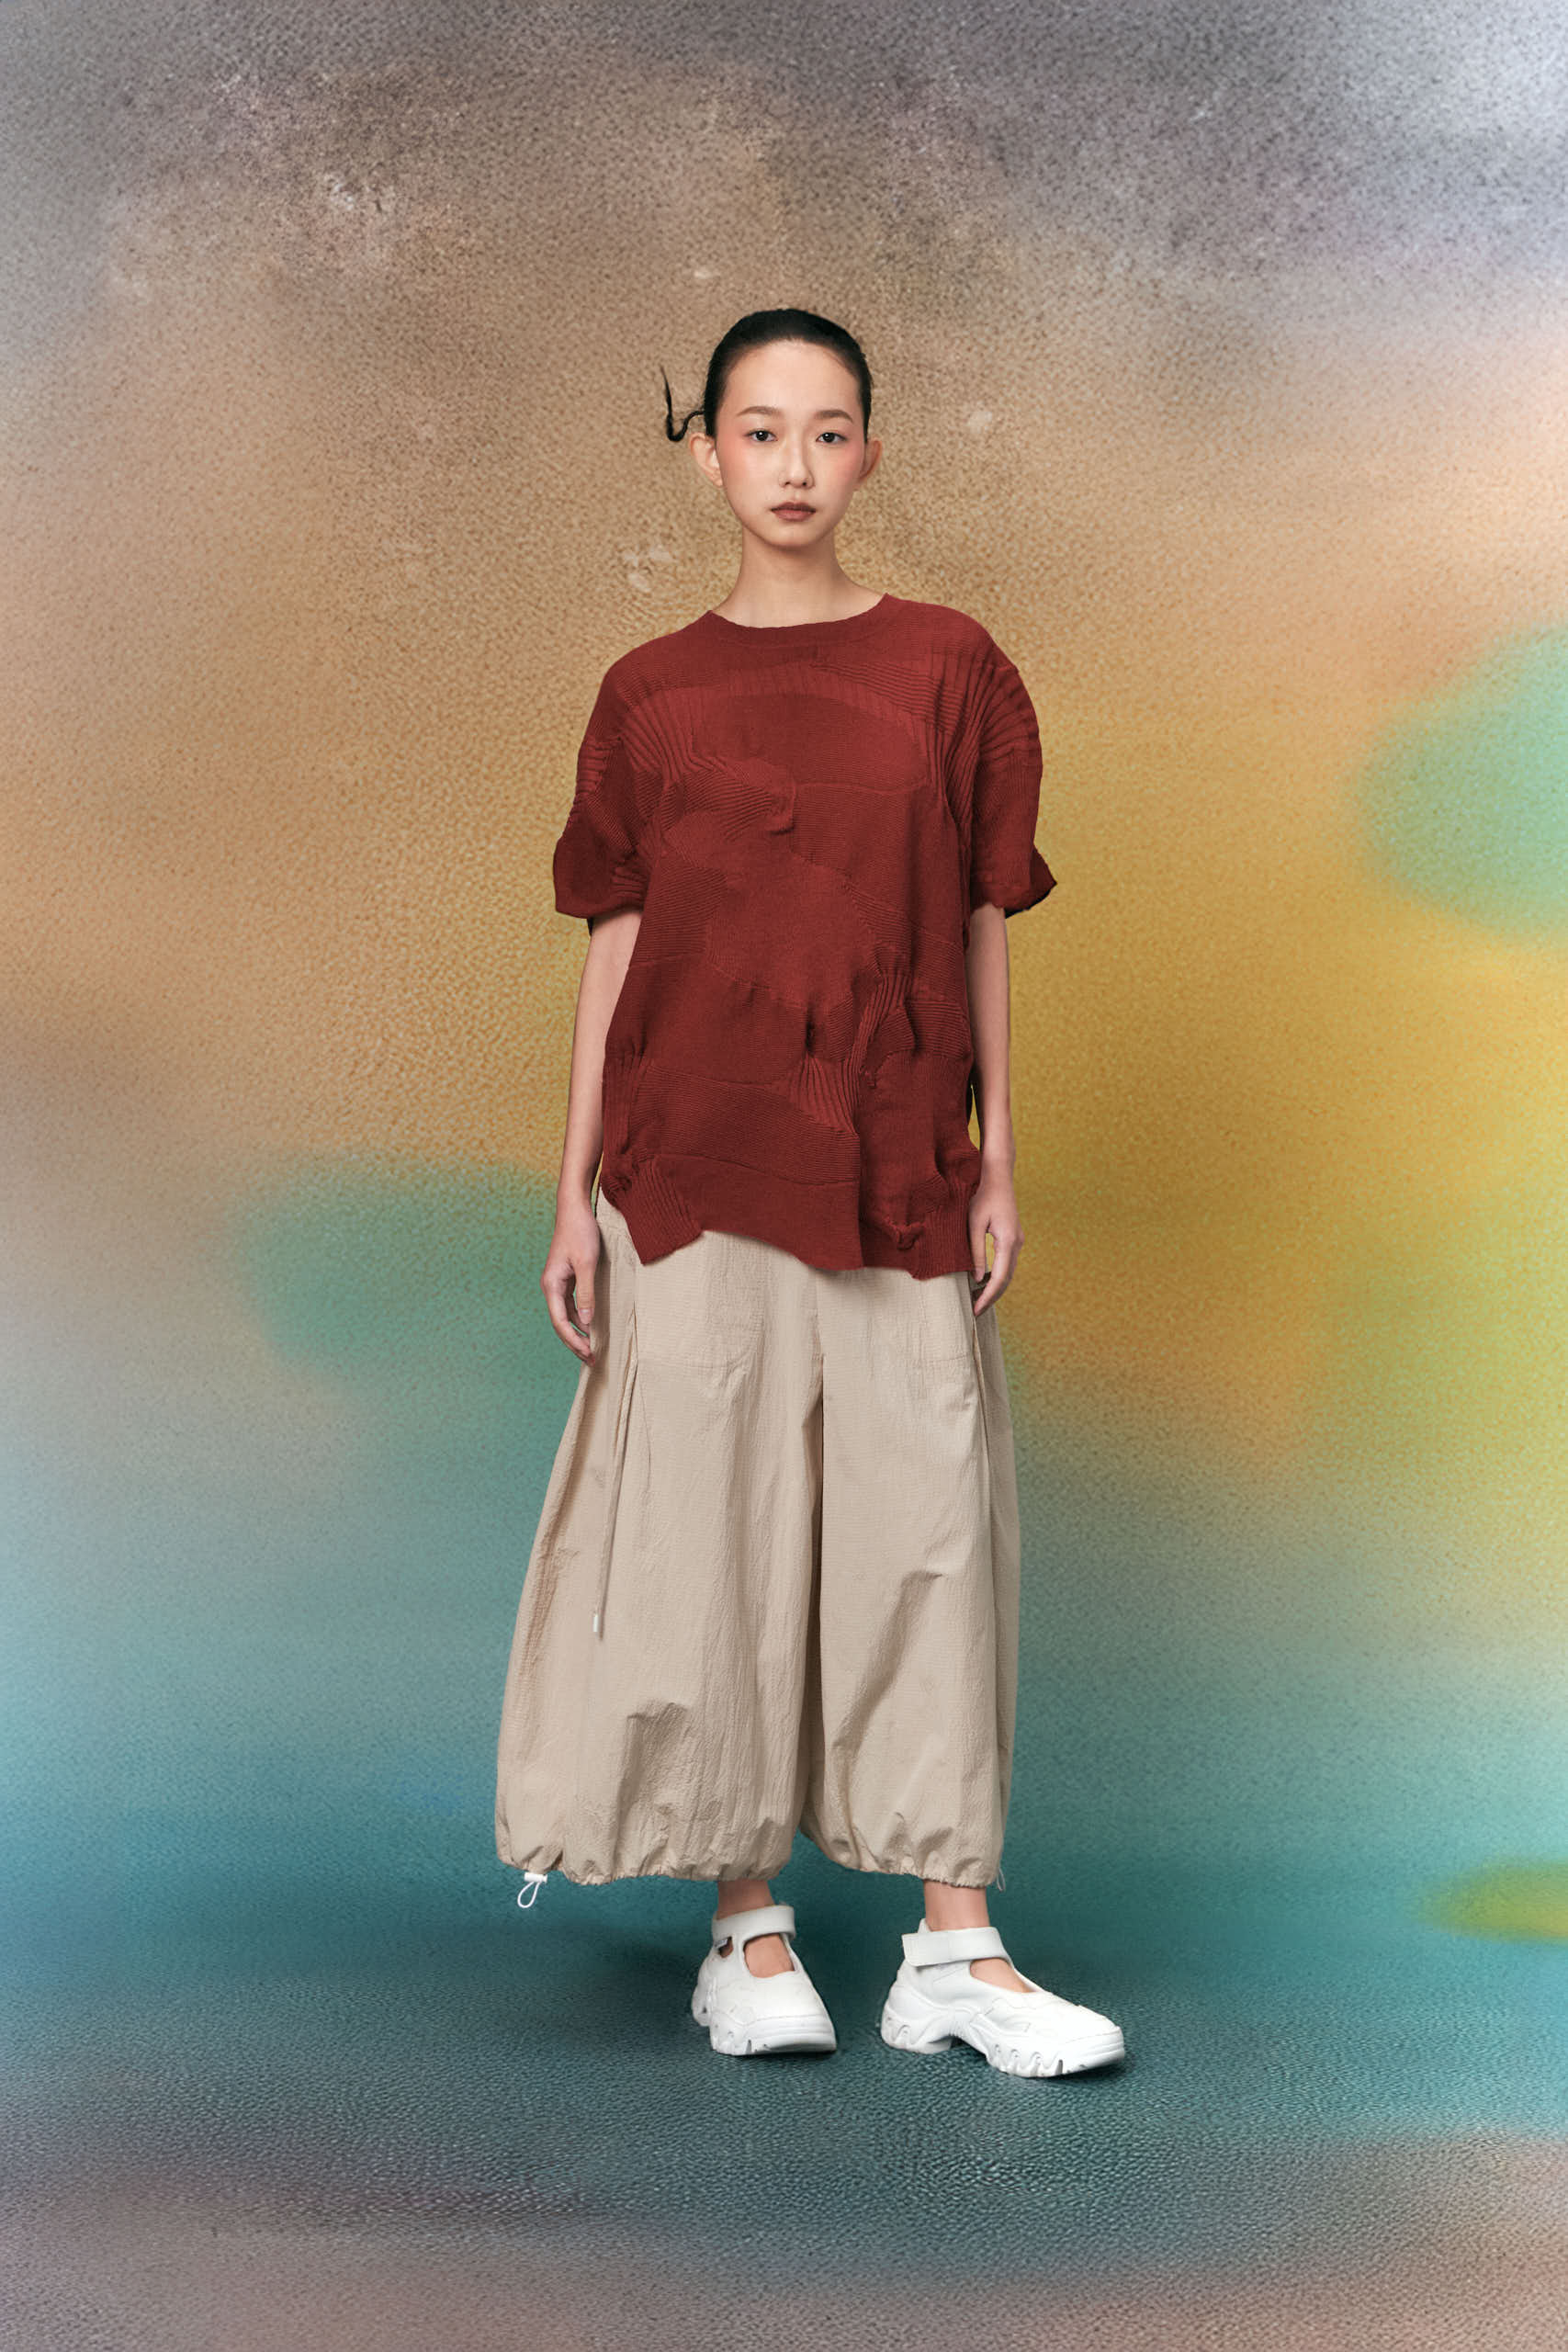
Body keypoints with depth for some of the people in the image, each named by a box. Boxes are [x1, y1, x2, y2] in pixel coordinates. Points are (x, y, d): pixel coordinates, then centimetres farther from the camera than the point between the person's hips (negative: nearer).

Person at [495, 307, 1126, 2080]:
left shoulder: (949, 668, 6)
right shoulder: (652, 694, 5)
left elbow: (978, 930, 8)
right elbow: (614, 946, 6)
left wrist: (996, 1163, 5)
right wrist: (575, 1195, 3)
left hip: (899, 1172, 1)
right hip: (698, 1170, 0)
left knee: (928, 1530, 1)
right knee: (716, 1532, 2)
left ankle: (954, 1950, 10)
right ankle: (747, 1932, 15)